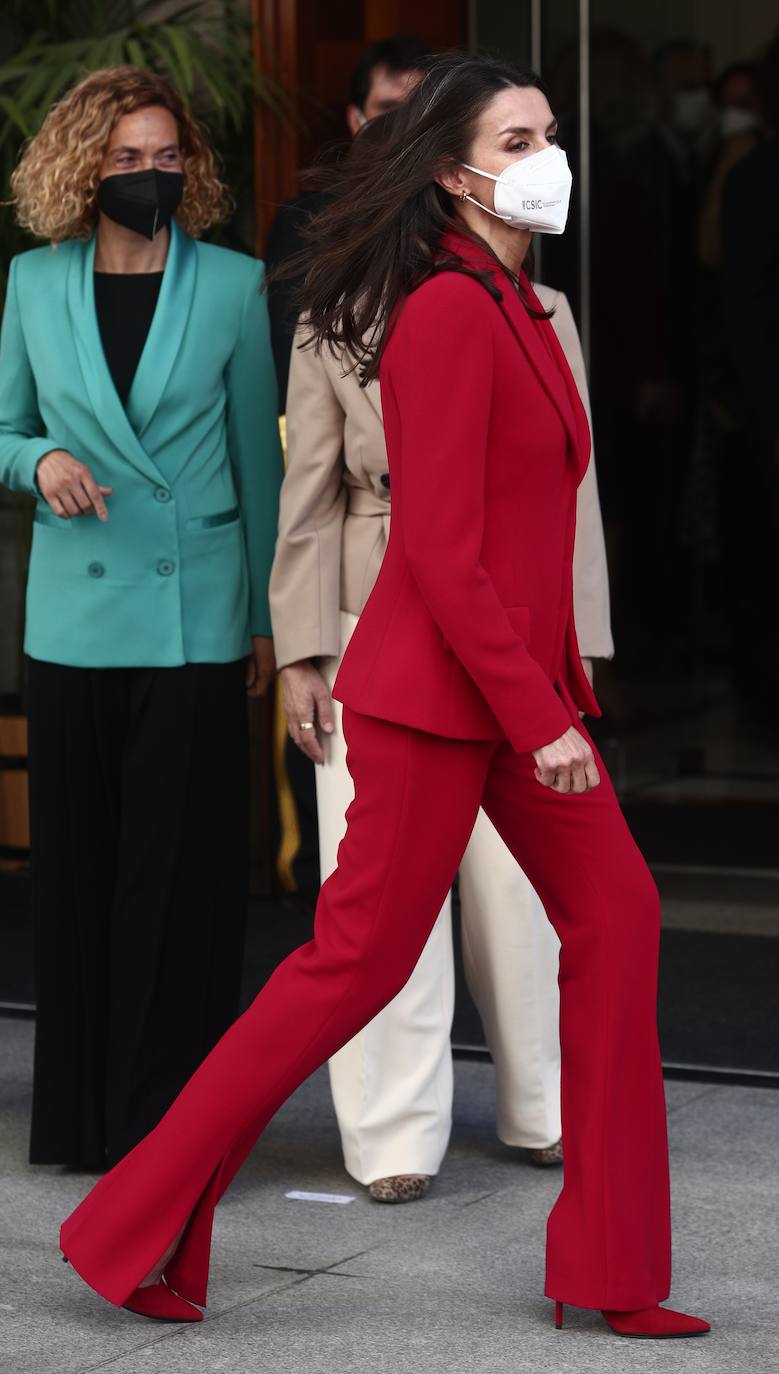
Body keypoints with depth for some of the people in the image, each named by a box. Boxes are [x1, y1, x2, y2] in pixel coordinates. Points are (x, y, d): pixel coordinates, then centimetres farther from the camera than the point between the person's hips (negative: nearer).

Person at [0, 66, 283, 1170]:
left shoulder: (232, 285, 1)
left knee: (178, 872, -2)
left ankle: (165, 1123, 5)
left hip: (195, 615, -2)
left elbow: (256, 453, 6)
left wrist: (269, 614, 6)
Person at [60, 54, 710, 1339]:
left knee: (616, 918, 6)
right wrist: (540, 718, -20)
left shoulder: (518, 311, 12)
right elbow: (443, 554, -21)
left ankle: (614, 1268, 13)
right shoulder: (448, 313, -17)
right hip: (436, 694, -9)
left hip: (520, 684, 9)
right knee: (358, 961, -3)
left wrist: (558, 692, 14)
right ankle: (137, 1231, 8)